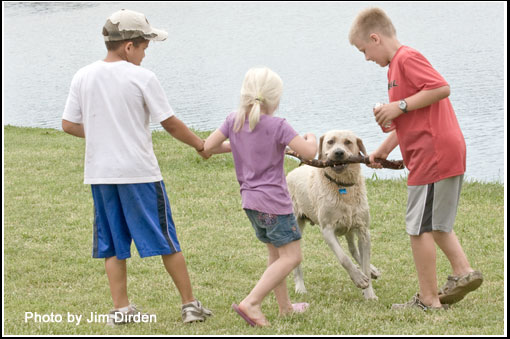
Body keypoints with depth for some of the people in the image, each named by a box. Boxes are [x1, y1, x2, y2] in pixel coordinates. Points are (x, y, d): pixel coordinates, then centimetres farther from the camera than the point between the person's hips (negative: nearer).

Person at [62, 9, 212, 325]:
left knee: (113, 244, 12)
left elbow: (69, 125, 6)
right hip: (139, 171, -4)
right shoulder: (142, 78, -10)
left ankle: (121, 308, 12)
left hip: (100, 172, 4)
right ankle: (190, 304, 10)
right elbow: (170, 123, -5)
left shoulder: (83, 77, 2)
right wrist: (200, 145, 10)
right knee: (166, 240, 5)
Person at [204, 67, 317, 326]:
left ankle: (284, 306, 30)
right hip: (274, 201, -8)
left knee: (276, 253, 22)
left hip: (250, 200, 8)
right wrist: (311, 138, 5)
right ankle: (251, 303, -14)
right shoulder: (277, 126, -16)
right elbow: (309, 153, -18)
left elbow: (207, 147, 4)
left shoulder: (234, 121, 1)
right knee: (291, 256, -3)